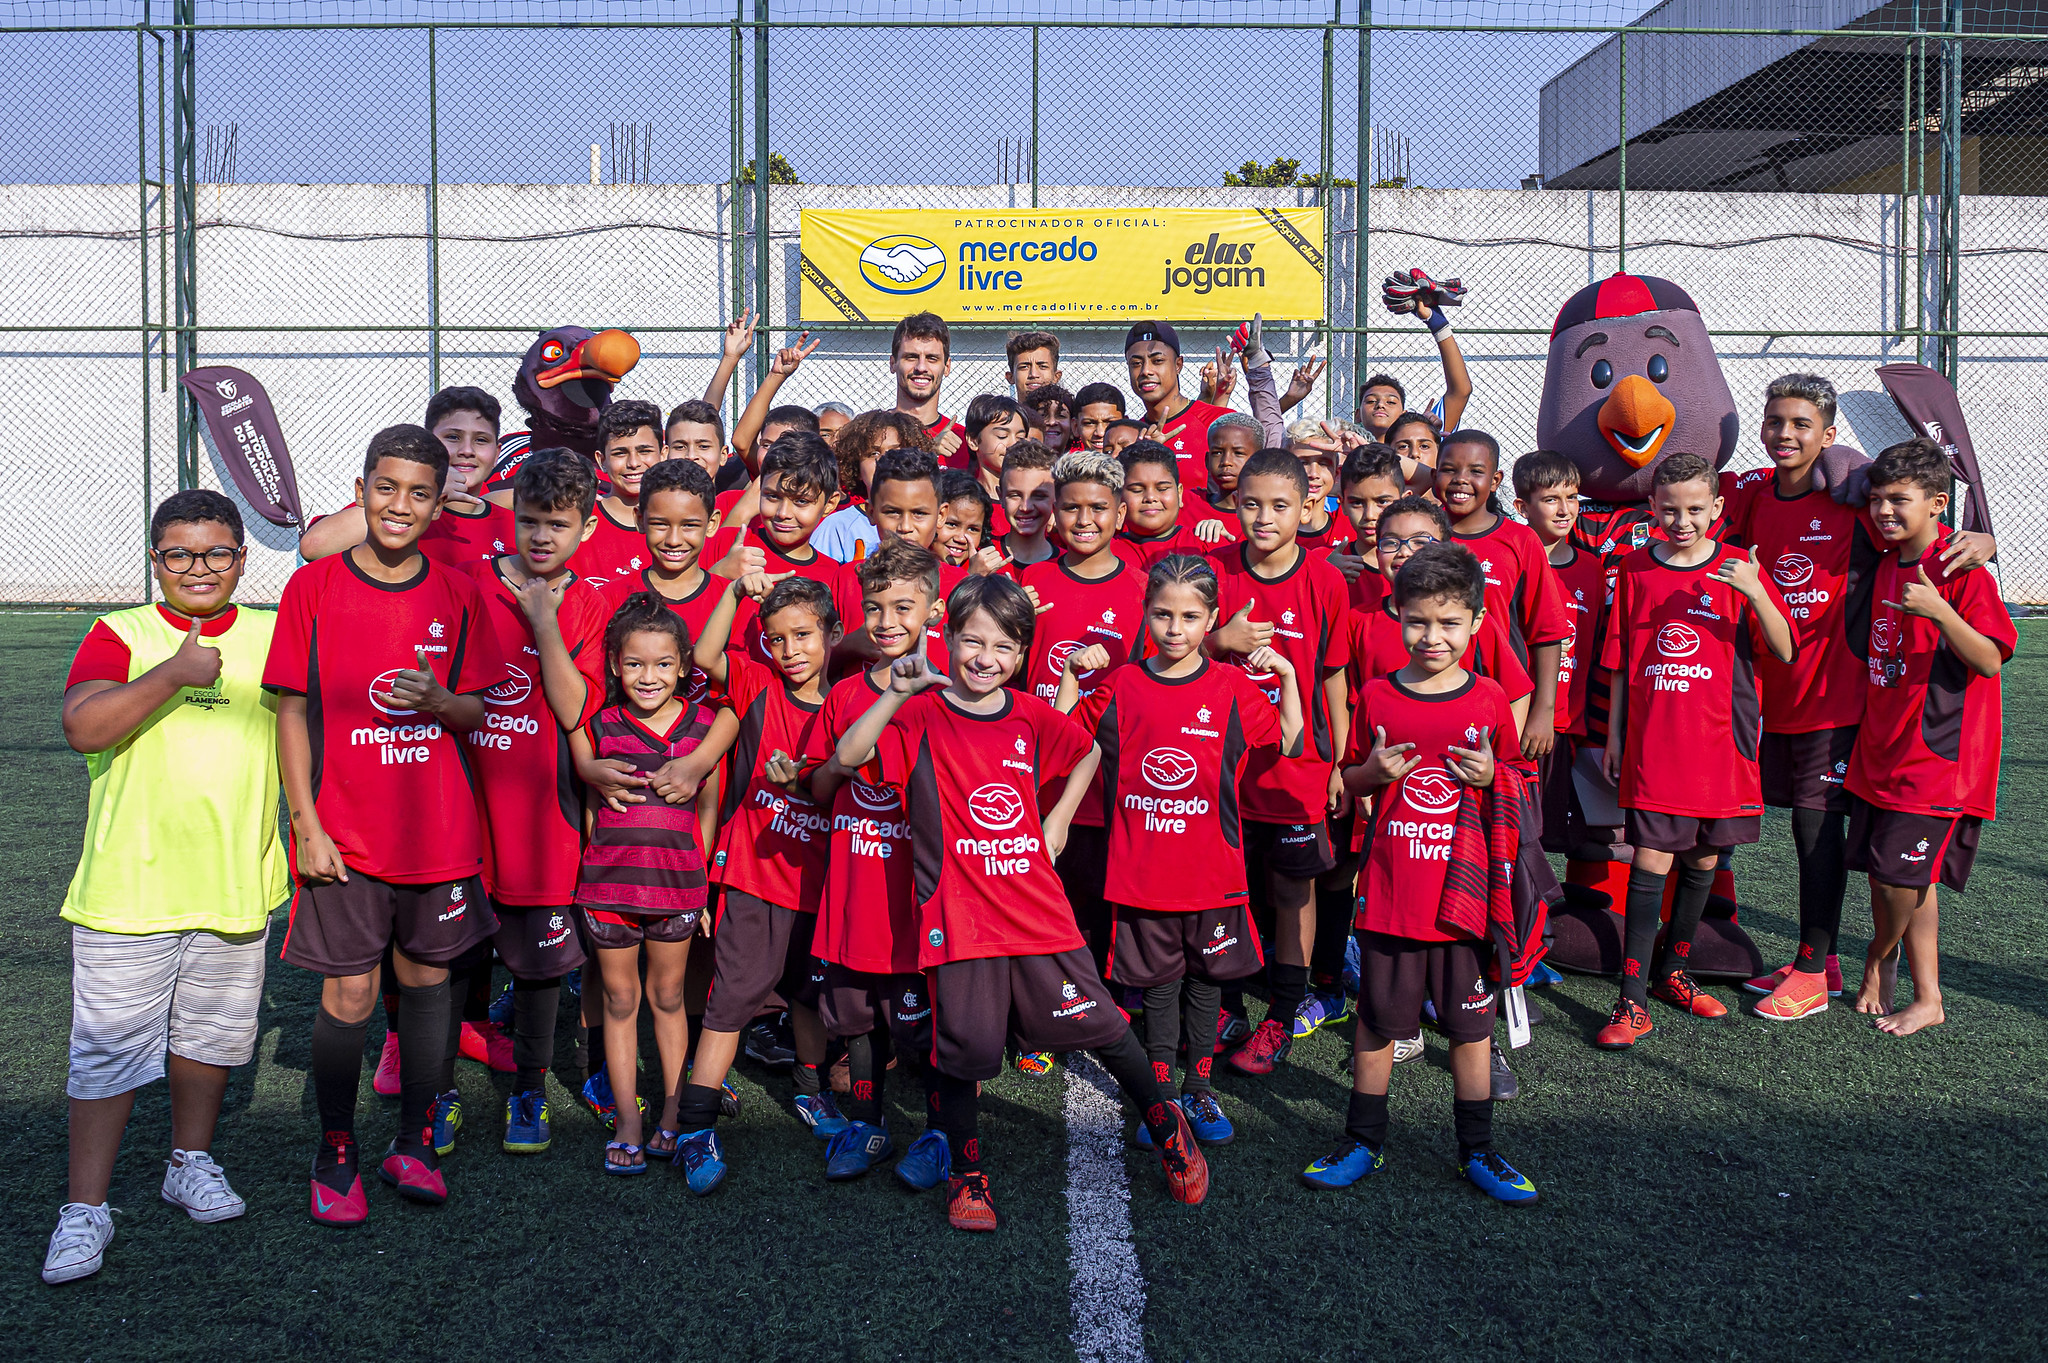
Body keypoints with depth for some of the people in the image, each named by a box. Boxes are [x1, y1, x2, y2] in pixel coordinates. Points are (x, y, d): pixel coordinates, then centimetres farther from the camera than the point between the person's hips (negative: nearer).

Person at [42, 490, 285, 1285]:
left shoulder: (273, 635, 6)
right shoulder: (119, 635, -3)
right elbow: (82, 727, -18)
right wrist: (173, 674, -25)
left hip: (235, 883, 3)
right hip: (129, 887, -3)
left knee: (211, 1033, 17)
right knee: (109, 1047, 1)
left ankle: (191, 1162, 36)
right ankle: (85, 1208, 13)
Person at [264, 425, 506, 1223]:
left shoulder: (457, 595, 2)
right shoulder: (314, 586, -3)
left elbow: (474, 714, 7)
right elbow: (292, 711, -2)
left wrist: (435, 698, -17)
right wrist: (306, 825, -7)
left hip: (440, 828, 2)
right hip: (345, 834, -2)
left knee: (426, 978, 11)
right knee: (348, 994, 1)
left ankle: (413, 1141, 25)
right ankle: (335, 1152, 19)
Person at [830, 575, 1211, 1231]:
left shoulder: (1031, 715, 5)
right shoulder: (922, 715, -5)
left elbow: (1089, 752, 25)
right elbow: (847, 756, -21)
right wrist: (895, 691, -28)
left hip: (1038, 909, 3)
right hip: (960, 917, -2)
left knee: (1100, 1026, 8)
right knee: (966, 1049, 2)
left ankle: (1164, 1122, 33)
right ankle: (966, 1174, 26)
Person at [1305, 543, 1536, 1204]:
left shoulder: (1488, 700, 0)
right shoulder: (1377, 697, 0)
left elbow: (1515, 790, 10)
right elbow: (1350, 785, 11)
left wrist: (1490, 777, -11)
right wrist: (1374, 771, -10)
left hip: (1463, 892, 0)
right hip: (1389, 892, 0)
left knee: (1469, 1024, 9)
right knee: (1376, 1019, 9)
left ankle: (1477, 1149, 24)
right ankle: (1363, 1143, 25)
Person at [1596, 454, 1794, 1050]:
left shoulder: (1738, 567, 1)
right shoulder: (1635, 568, 4)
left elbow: (1784, 652, -5)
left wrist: (1754, 591, -20)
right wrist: (1614, 736, 10)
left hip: (1719, 739, 1)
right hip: (1652, 740, -1)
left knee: (1702, 860, 11)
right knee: (1651, 861, -6)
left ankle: (1672, 971, 31)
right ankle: (1633, 999, -4)